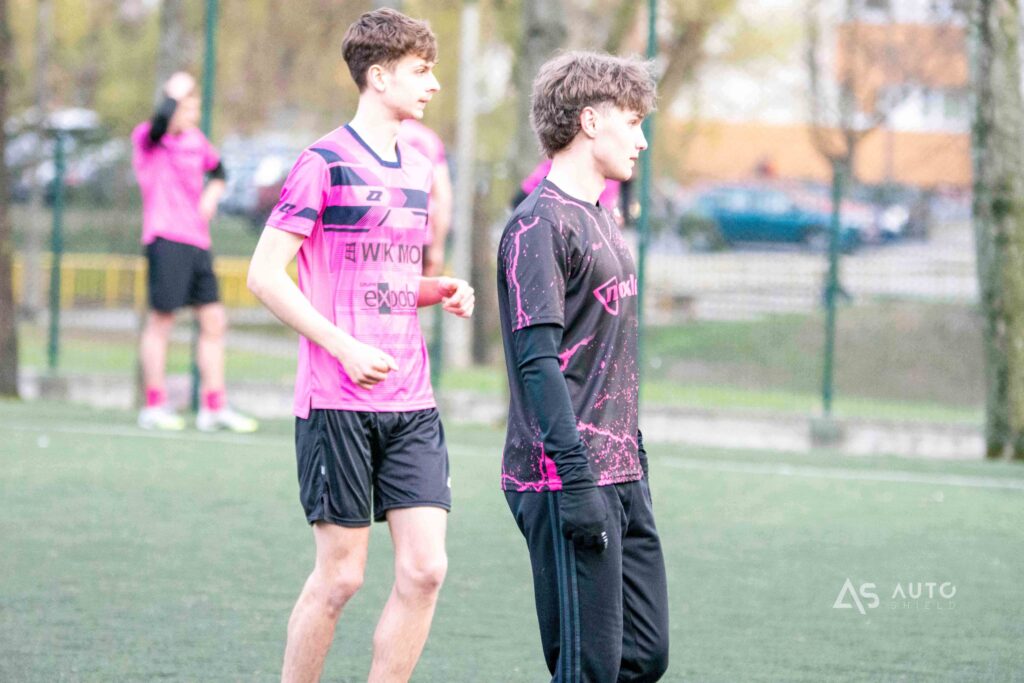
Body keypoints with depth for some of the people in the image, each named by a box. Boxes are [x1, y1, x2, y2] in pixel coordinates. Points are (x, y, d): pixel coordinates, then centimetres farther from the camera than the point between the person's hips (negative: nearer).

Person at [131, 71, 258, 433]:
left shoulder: (196, 139, 15)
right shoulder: (147, 137, -6)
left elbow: (216, 168, 34)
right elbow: (163, 121, -31)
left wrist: (212, 195, 14)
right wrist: (176, 93, -14)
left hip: (198, 240, 8)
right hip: (166, 238, -8)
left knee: (214, 320, 6)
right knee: (161, 319, -6)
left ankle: (214, 407, 12)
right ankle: (154, 406, 1)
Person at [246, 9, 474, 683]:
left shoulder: (420, 169, 14)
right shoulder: (325, 163, -8)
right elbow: (265, 274, -11)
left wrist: (443, 292, 5)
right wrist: (346, 348, -17)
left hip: (412, 401, 6)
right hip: (338, 401, -6)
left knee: (425, 567, -4)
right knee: (340, 574, -2)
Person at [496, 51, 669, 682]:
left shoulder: (600, 217, 18)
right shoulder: (540, 224, -11)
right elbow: (538, 361, -17)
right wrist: (576, 478, -22)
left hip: (621, 475, 9)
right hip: (569, 483, -9)